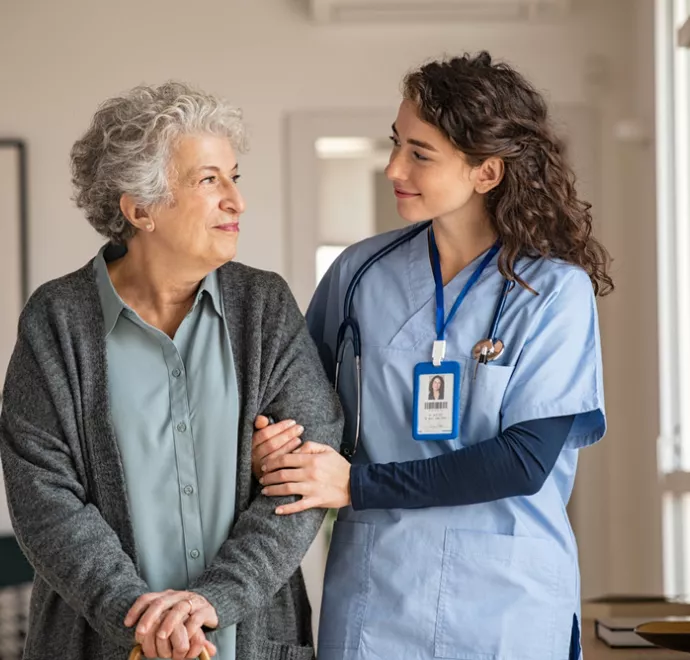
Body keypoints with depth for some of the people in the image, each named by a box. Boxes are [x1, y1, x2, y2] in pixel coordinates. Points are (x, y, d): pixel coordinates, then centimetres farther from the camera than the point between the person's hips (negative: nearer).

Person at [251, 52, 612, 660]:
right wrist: (273, 444, -13)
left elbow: (525, 461, -14)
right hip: (373, 588, 2)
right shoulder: (361, 272, 1)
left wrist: (358, 484, -15)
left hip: (508, 601, -2)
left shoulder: (556, 291, -8)